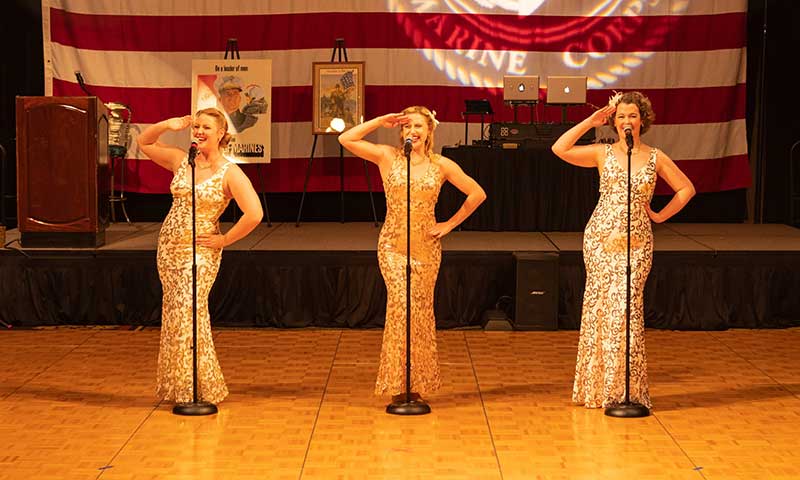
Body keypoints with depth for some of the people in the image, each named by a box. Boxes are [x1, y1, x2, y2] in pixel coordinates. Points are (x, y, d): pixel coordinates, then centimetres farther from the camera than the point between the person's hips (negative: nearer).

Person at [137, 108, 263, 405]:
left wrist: (224, 240, -13)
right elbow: (144, 142, 20)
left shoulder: (229, 173, -10)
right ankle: (178, 388, 17)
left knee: (188, 316, -10)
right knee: (173, 316, 8)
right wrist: (169, 125, 4)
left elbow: (254, 214, -19)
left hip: (199, 252, -6)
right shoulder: (181, 161, 7)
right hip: (168, 247, 6)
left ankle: (198, 389, 0)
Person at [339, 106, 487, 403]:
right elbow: (346, 139, -6)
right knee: (402, 303, -15)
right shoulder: (387, 157, 3)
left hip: (427, 246, 1)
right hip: (393, 244, -1)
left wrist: (450, 224, 6)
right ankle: (399, 384, -8)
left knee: (420, 311, 3)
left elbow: (477, 194, 10)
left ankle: (416, 383, 14)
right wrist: (381, 121, -4)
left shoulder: (441, 165, 4)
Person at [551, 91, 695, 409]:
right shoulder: (602, 153, 6)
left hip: (637, 243, 0)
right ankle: (598, 388, 11)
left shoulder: (655, 158, 7)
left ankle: (626, 390, 1)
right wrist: (589, 122, -3)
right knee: (600, 307, 2)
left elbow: (686, 188, 15)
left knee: (627, 308, -7)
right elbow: (559, 149, -6)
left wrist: (660, 216, 7)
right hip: (600, 239, 1)